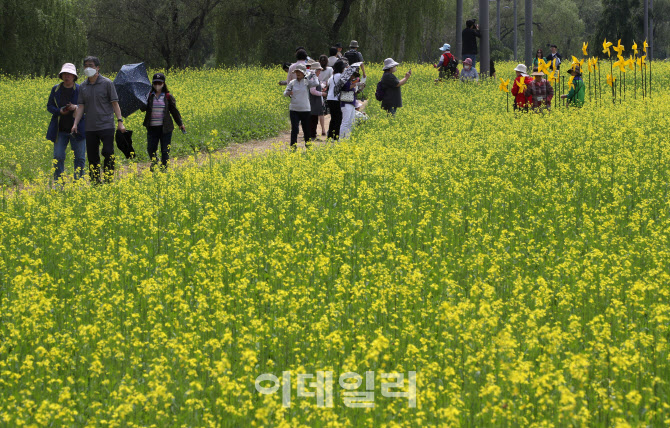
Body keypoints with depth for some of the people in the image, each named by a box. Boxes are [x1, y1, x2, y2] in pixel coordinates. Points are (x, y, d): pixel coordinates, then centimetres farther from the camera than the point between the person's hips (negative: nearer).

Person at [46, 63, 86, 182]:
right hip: (60, 130, 1)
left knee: (79, 158, 3)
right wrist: (59, 111, -12)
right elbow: (49, 106, 9)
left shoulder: (80, 90, -2)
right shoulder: (56, 89, 5)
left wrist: (76, 107, -19)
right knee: (58, 157, -3)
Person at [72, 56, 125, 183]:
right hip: (90, 128, 4)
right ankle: (94, 183, 11)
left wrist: (120, 121, -9)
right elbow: (81, 106, 10)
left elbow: (115, 103, -1)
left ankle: (108, 181, -5)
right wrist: (75, 123, -2)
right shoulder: (83, 86, 10)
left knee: (108, 154, -11)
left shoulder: (107, 83, -1)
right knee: (92, 158, 5)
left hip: (106, 126, -4)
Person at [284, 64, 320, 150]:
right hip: (294, 110, 0)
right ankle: (293, 146, -10)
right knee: (294, 129, -10)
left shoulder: (307, 82, 0)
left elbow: (316, 84, -18)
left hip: (305, 110, 0)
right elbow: (285, 93, 4)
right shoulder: (292, 83, 4)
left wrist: (313, 75, -6)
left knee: (306, 128, 9)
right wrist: (288, 93, -19)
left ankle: (308, 144, 29)